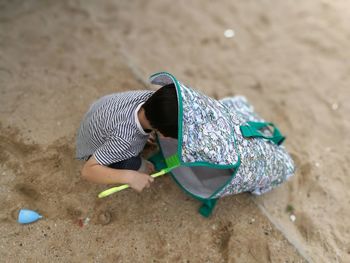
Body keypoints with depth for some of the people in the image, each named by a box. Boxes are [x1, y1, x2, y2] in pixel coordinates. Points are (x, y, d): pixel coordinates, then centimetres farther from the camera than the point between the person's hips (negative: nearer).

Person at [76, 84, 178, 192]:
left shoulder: (151, 97, -30)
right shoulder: (124, 139, -46)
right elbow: (87, 171, -39)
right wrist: (129, 177, -48)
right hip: (94, 147, -5)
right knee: (132, 165, -27)